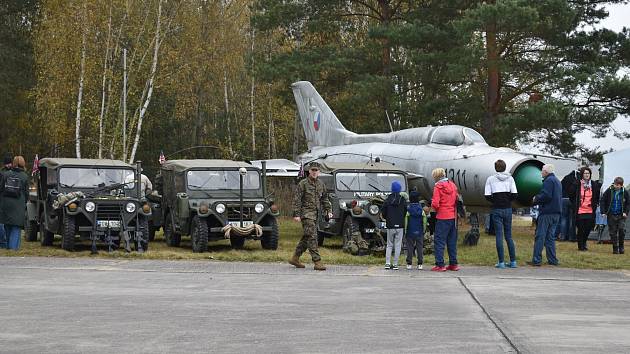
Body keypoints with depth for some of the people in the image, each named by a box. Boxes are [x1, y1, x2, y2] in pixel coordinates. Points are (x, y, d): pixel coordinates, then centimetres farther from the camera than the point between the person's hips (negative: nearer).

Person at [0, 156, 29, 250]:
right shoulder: (25, 177, -3)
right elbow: (26, 193, 2)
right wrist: (24, 204, 16)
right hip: (18, 206, -2)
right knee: (16, 228, 0)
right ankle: (13, 247, -6)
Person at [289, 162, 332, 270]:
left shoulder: (321, 184, 13)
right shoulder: (303, 183, -6)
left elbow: (325, 199, 24)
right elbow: (297, 200, -8)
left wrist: (328, 210, 12)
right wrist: (296, 214, -14)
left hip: (315, 214, 7)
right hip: (306, 213, -7)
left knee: (307, 237, 12)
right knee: (312, 237, -12)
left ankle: (295, 258, 23)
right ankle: (317, 262, -15)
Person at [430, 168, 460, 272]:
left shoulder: (438, 186, -9)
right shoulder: (452, 185, 11)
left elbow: (435, 204, -15)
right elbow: (457, 200, 16)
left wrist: (432, 203, 5)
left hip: (442, 217, -7)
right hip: (453, 217, 7)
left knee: (439, 241, -2)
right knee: (452, 241, 14)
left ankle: (440, 265, -7)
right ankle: (453, 264, 16)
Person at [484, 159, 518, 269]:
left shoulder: (490, 179, -3)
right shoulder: (510, 178, 3)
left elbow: (487, 196, -7)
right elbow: (515, 195, -2)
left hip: (497, 209, -3)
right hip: (508, 209, 3)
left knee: (499, 236, -1)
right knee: (509, 236, 11)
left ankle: (501, 262, -3)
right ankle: (513, 261, 11)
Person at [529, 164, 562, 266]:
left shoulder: (548, 181, -11)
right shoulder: (557, 181, 21)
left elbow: (546, 196, -23)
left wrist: (536, 199, -5)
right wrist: (538, 198, 16)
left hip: (547, 212, -9)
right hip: (556, 213, 9)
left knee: (540, 236, -6)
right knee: (550, 237, 13)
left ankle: (536, 260, -7)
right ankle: (552, 260, 12)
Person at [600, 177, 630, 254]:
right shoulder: (609, 191, -4)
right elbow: (603, 200, 2)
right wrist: (603, 211, -5)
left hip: (621, 215, 0)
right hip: (611, 215, 0)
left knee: (622, 230, -14)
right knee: (613, 232, 2)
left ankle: (621, 247, 3)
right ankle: (615, 248, 12)